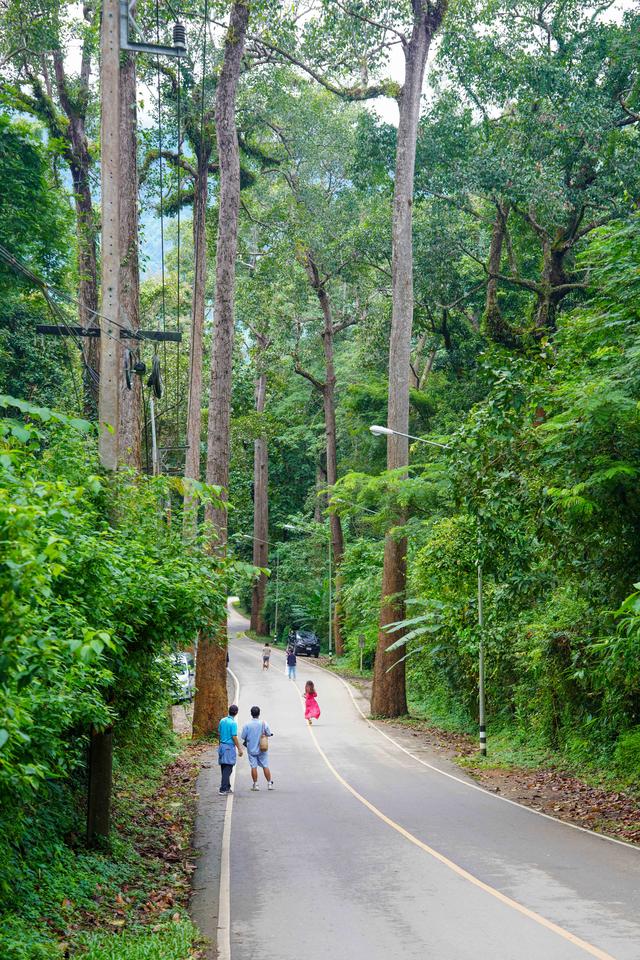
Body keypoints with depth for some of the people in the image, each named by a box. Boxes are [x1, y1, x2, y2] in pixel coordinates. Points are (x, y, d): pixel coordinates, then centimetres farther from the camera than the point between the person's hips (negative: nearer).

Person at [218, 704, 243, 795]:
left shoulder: (222, 721, 6)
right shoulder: (233, 723, -15)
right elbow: (234, 737, -15)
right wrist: (239, 748, -9)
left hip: (222, 746, 7)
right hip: (230, 747, -7)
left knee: (224, 768, 13)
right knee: (227, 769, -4)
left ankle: (227, 788, 22)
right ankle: (223, 789, -6)